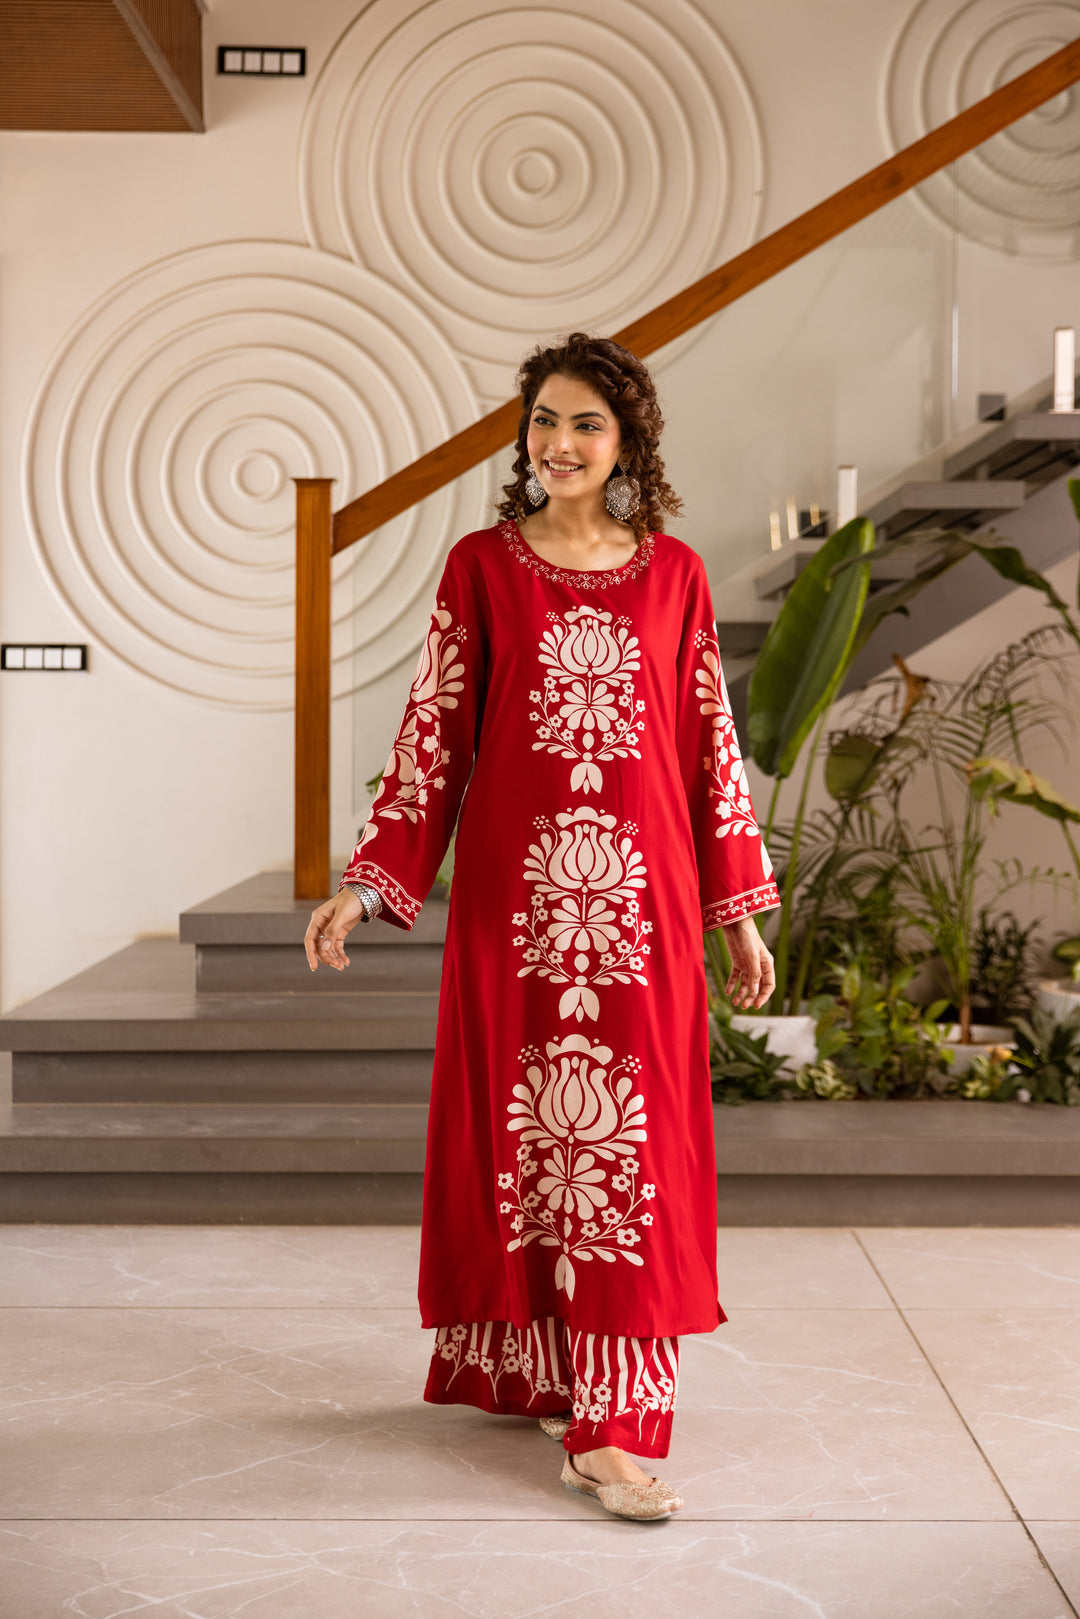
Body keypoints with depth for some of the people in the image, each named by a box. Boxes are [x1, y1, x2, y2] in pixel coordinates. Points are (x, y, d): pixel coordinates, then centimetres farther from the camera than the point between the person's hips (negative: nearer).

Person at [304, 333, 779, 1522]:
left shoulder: (673, 575, 6)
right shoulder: (481, 566, 3)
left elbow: (710, 746, 8)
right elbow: (433, 735, 3)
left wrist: (740, 912, 8)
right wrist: (369, 883, -4)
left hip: (640, 893, 1)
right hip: (513, 888, 0)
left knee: (630, 1136, 0)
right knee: (516, 1129, 6)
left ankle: (611, 1427, 5)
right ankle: (523, 1367, 24)